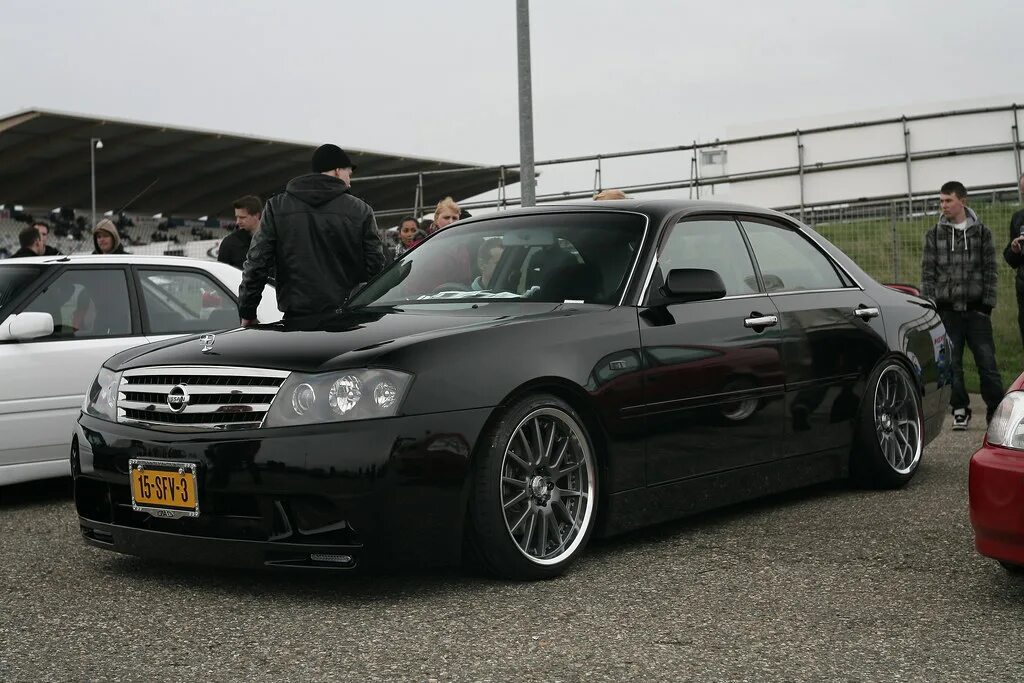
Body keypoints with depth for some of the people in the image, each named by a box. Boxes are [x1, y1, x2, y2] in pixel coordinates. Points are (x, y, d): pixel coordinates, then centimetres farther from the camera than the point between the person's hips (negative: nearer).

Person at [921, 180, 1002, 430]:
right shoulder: (934, 235, 7)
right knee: (952, 364, 2)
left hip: (976, 309, -1)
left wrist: (988, 303, -2)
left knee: (987, 362, -1)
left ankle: (996, 410, 8)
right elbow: (928, 273, 5)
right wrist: (930, 305, -3)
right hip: (947, 310, 1)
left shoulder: (981, 232, 6)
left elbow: (990, 271, 5)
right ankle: (960, 411, 12)